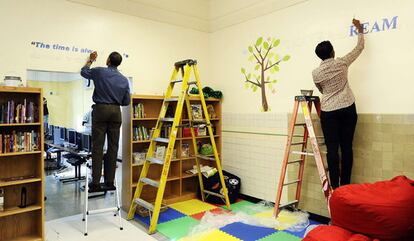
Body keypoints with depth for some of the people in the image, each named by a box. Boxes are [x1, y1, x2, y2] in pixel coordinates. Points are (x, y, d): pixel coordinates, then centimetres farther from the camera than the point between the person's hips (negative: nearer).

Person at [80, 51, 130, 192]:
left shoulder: (99, 71, 1)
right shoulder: (124, 80, 9)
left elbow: (83, 72, 23)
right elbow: (126, 102, 11)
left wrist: (90, 60, 38)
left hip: (101, 109, -2)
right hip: (116, 111, 3)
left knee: (98, 147, -2)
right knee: (113, 147, 3)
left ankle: (95, 183, -2)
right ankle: (109, 182, 6)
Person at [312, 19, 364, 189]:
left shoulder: (316, 73, -3)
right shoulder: (342, 63, -2)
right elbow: (360, 47, 13)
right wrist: (360, 29, 28)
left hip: (328, 112, -1)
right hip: (348, 109, 1)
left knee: (332, 149, -2)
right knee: (347, 147, 5)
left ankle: (335, 187, -2)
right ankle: (345, 186, 9)